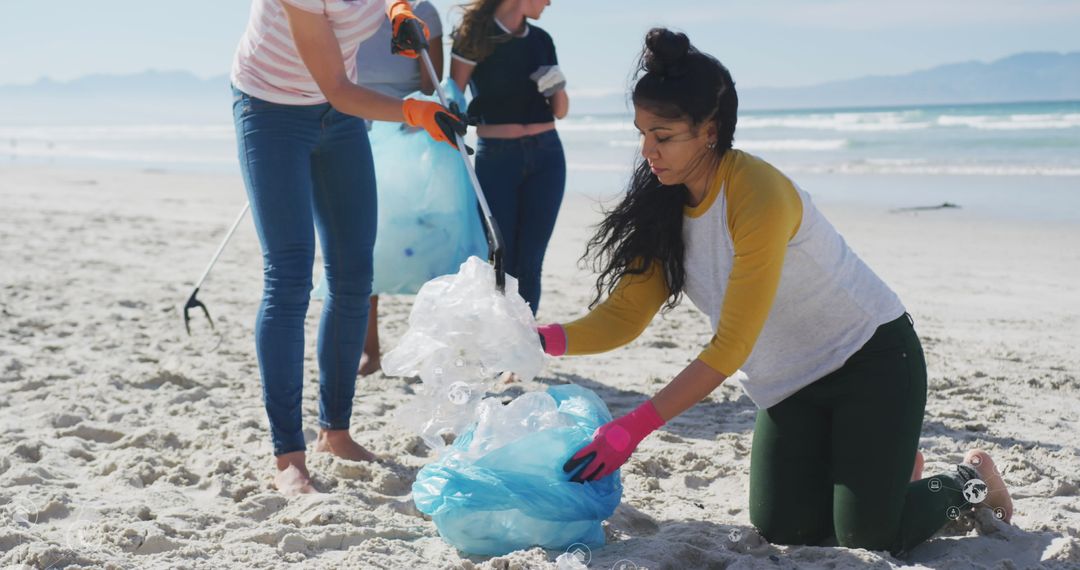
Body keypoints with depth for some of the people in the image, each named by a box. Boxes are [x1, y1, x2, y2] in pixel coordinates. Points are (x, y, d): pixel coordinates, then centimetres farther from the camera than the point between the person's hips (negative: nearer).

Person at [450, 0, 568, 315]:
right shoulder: (475, 35, -3)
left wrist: (557, 88, -5)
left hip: (545, 156, 4)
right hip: (496, 158, -4)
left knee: (529, 265, 0)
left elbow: (560, 111, 17)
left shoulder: (541, 40, 10)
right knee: (498, 263, -5)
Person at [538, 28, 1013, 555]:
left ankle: (971, 478, 19)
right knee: (782, 529, -2)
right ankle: (885, 465, 26)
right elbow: (624, 314, -9)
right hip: (789, 383, 7)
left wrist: (634, 427, -32)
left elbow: (728, 350, -28)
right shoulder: (663, 205, -4)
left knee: (868, 537, -11)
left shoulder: (760, 197, -28)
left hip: (871, 355, -7)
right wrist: (543, 339, -28)